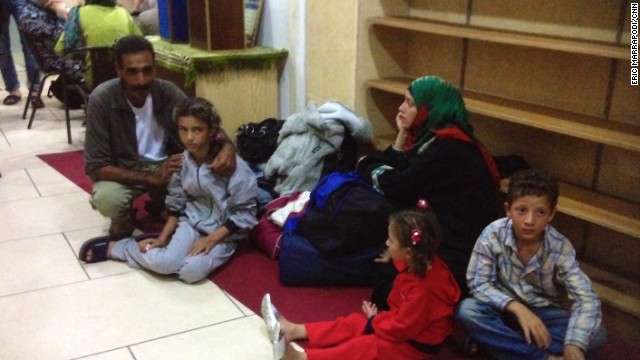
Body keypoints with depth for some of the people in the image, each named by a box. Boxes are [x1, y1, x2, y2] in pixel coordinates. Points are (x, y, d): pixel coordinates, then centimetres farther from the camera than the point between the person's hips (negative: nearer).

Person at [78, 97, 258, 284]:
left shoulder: (232, 165, -19)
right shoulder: (182, 162, -3)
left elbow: (245, 212, -14)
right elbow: (176, 205, 8)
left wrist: (212, 238, -19)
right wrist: (162, 238, -3)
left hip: (223, 233, -3)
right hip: (191, 223, 3)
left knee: (191, 271, -29)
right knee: (164, 263, -26)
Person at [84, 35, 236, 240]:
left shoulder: (168, 92, -16)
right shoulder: (102, 99, -24)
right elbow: (96, 166, -24)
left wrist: (227, 146, -33)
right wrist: (151, 178, -36)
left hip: (165, 164, 3)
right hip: (123, 172, -3)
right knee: (106, 198, -35)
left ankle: (157, 207, 8)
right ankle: (123, 221, 3)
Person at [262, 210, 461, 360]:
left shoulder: (423, 289, -36)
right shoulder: (424, 263, -8)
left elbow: (401, 328, -25)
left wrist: (374, 320, -9)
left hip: (415, 343, -10)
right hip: (406, 326, 10)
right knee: (351, 323, 2)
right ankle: (294, 330, 1)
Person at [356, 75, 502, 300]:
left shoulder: (449, 149, -20)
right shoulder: (436, 139, 11)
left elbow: (395, 188, -16)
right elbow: (394, 170, 9)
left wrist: (366, 165, 3)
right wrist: (403, 133, 2)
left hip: (459, 254, -10)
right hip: (448, 241, 10)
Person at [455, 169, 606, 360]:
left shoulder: (560, 247, -20)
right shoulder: (493, 235, -22)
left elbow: (587, 299, -25)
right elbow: (479, 284, -18)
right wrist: (517, 308, -34)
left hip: (542, 312, 1)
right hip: (505, 308, -1)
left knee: (595, 334, -23)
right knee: (467, 310, -31)